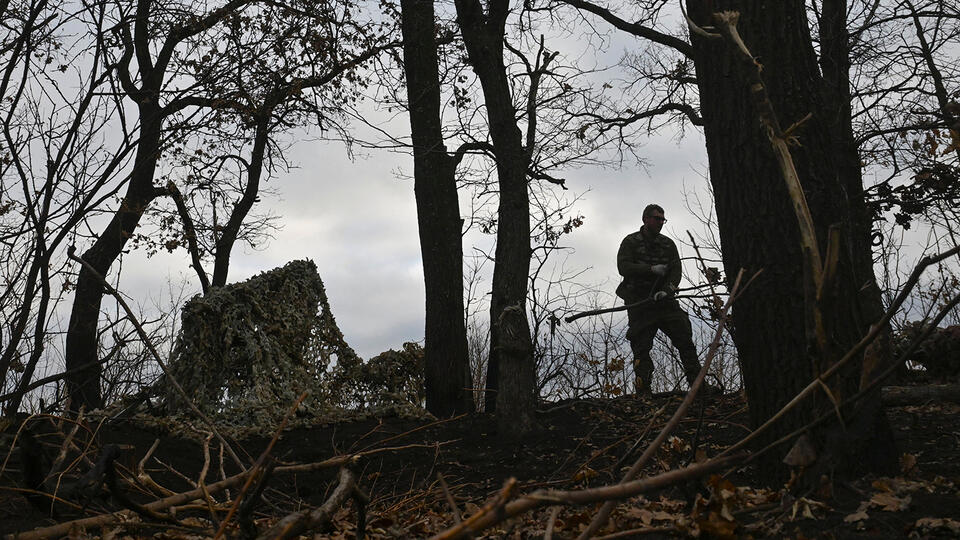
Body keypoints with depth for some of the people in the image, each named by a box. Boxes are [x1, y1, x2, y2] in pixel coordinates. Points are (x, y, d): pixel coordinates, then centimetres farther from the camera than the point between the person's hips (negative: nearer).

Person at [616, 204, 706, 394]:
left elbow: (676, 271, 6)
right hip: (639, 302, -3)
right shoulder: (630, 242, 4)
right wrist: (651, 269, -19)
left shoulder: (668, 244, 15)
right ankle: (643, 392, -2)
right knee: (641, 347, -4)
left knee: (684, 339, -6)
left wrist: (668, 289, -14)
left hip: (663, 299, 3)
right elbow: (624, 267, -10)